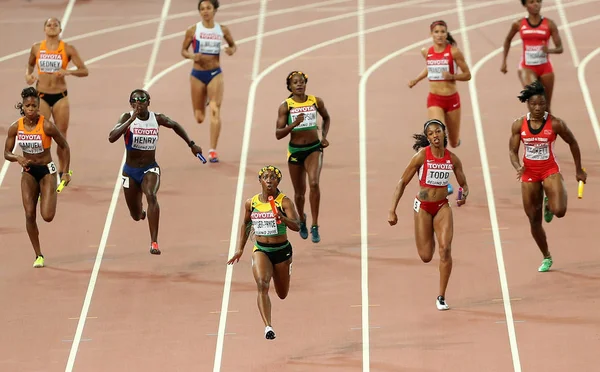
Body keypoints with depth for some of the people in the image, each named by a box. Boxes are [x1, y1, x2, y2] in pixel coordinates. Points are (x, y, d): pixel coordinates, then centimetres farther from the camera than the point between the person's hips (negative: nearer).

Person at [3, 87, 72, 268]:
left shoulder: (47, 126, -18)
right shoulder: (15, 127, -8)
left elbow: (65, 147, -7)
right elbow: (7, 153, 1)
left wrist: (66, 172, -9)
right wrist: (18, 158, -21)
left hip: (47, 171, -3)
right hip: (28, 171, 3)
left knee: (47, 216, -12)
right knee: (29, 214, -6)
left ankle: (48, 197, 26)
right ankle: (38, 255, 7)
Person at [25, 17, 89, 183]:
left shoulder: (68, 49, -4)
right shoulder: (36, 48, 2)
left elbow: (84, 71, -4)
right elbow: (30, 65, 20)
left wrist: (68, 71, -22)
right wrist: (28, 75, -2)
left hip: (60, 96, -1)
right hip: (41, 95, 1)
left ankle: (63, 171, 22)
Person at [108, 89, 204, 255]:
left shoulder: (157, 118, -6)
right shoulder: (127, 118, -13)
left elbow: (175, 126, 15)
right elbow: (112, 137, -28)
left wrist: (191, 144, 18)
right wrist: (131, 120, -33)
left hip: (150, 169, 0)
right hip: (130, 171, 0)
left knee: (151, 196, -32)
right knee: (136, 216, 12)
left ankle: (154, 242, -31)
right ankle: (142, 212, 55)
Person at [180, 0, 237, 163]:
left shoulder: (222, 30, -1)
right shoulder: (193, 30, -5)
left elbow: (233, 45, 14)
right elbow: (183, 50, 3)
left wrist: (232, 50, -10)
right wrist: (192, 56, -19)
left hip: (215, 74, 0)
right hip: (197, 74, 0)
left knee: (215, 112, -16)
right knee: (199, 118, 10)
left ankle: (213, 151, -12)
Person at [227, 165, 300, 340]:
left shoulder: (284, 202, -11)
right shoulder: (251, 203, -1)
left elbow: (297, 226, -20)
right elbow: (246, 224, 17)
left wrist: (282, 218, -39)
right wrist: (240, 249, 15)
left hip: (282, 250, -1)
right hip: (260, 250, 1)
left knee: (282, 294, 16)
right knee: (262, 285, -26)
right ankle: (268, 327, -31)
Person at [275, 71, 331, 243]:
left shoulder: (316, 101, -1)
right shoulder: (285, 106, -7)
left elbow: (326, 118, 20)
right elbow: (278, 134, -9)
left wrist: (324, 136, 7)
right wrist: (294, 124, -24)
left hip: (314, 148, 0)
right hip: (295, 150, 0)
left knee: (314, 183, -23)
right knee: (299, 192, 11)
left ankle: (315, 226, -16)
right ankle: (301, 219, 42)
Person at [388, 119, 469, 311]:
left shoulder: (452, 158, -3)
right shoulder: (422, 156, -11)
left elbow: (464, 184, 10)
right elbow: (402, 182, -6)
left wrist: (464, 196, -15)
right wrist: (392, 211, -11)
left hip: (443, 207, 2)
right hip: (423, 207, -2)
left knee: (445, 249, -15)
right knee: (426, 257, 1)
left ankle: (441, 297, -4)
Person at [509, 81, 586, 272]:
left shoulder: (555, 124, -11)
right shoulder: (518, 125, -5)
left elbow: (572, 143, 3)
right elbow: (512, 151, 0)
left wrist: (579, 170, 9)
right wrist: (518, 167, -21)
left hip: (550, 171, -2)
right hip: (529, 173, 2)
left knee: (559, 211, -25)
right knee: (534, 221, 6)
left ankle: (549, 203, 14)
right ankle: (546, 258, 27)